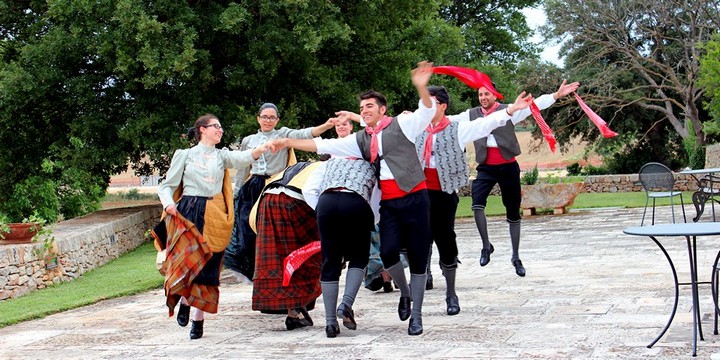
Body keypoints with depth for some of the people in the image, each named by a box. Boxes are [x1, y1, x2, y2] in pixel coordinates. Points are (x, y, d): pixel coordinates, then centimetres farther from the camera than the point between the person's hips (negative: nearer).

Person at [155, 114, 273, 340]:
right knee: (187, 260, -18)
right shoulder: (184, 155, 12)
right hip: (188, 213, -2)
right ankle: (184, 301, 9)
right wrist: (168, 203, -11)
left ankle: (198, 318, 9)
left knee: (208, 268, -1)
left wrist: (260, 150, -25)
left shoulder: (221, 155, 17)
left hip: (214, 217, 2)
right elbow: (167, 185, 11)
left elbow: (241, 159, -5)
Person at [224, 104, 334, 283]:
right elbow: (242, 170, 21)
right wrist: (236, 194, 18)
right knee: (247, 232, -2)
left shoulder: (283, 134, 6)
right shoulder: (248, 141, 16)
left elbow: (303, 134, -14)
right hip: (252, 190, 3)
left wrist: (326, 126, -31)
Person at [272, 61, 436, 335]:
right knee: (388, 252, -14)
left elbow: (427, 112, -14)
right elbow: (324, 145, 16)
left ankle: (416, 314, 10)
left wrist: (421, 87, -33)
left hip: (414, 197, -4)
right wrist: (289, 142, 11)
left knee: (417, 256, 0)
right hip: (388, 202, 4)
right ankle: (404, 293, 17)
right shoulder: (361, 139, 16)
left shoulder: (400, 124, 2)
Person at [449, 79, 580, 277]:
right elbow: (450, 120, 3)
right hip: (486, 168, 1)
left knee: (513, 213, 7)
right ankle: (486, 245, -1)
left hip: (508, 168, -1)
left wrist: (557, 95, -24)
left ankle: (516, 256, 21)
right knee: (477, 204, -22)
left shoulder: (509, 110, -1)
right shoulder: (471, 115, 6)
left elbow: (534, 104, -11)